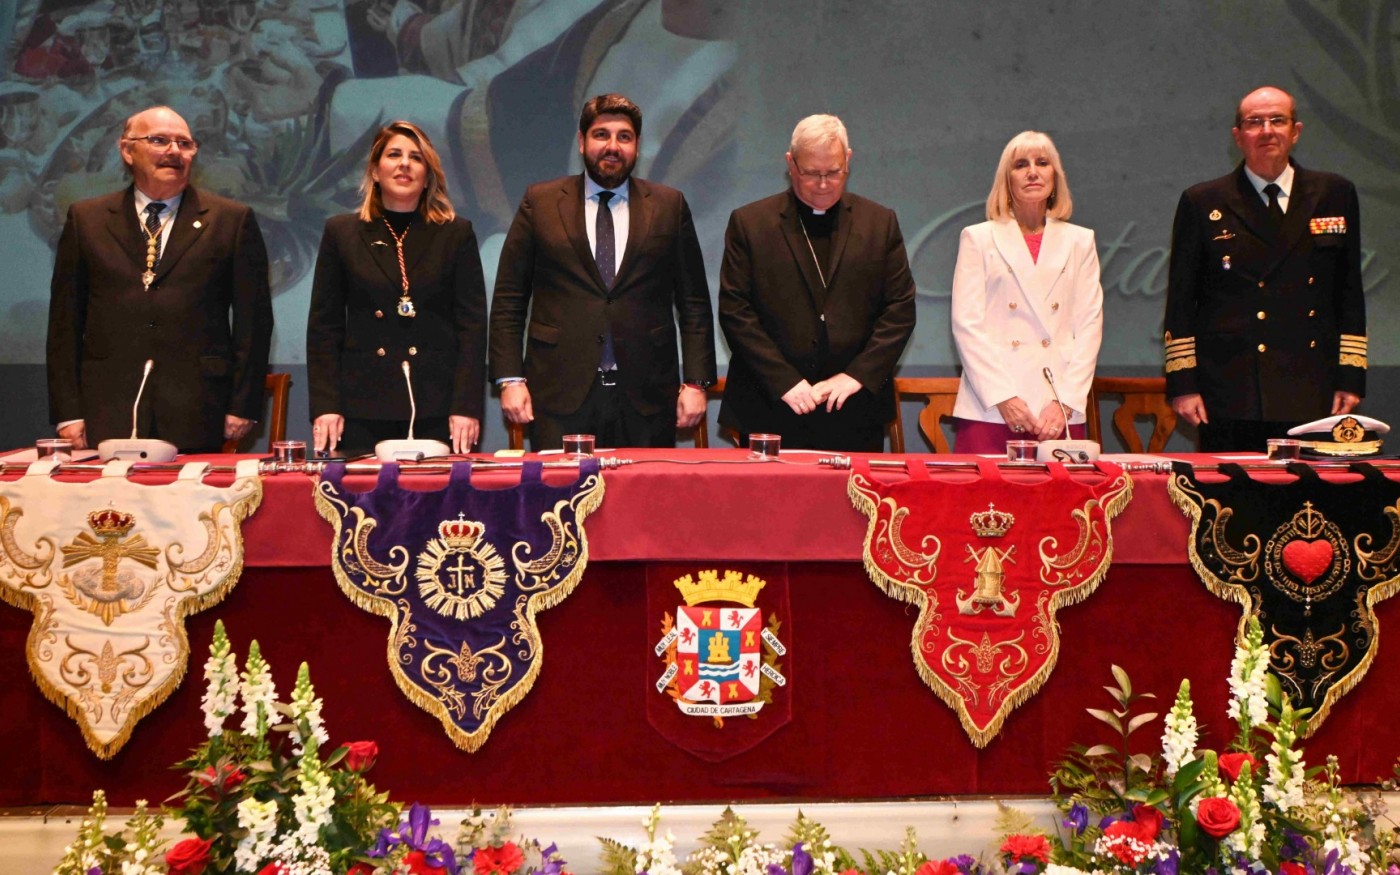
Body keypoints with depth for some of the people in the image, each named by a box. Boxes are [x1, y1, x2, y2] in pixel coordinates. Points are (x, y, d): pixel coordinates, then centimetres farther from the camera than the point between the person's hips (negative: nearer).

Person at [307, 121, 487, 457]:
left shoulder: (457, 234, 8)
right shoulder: (341, 233, 11)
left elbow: (473, 325, 4)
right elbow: (323, 326, 8)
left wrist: (467, 406, -6)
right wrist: (324, 406, -2)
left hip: (436, 411, 0)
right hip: (362, 410, 1)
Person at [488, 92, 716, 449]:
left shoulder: (669, 206, 9)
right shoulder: (540, 202, 7)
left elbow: (694, 303, 9)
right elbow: (508, 299, 6)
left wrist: (695, 382, 1)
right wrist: (510, 379, -2)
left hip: (645, 398, 1)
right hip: (561, 394, -1)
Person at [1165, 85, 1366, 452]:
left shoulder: (1334, 195, 11)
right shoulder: (1202, 204, 5)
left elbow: (1350, 294, 12)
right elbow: (1180, 301, 4)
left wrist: (1350, 379, 6)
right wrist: (1183, 384, -2)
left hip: (1312, 397, 2)